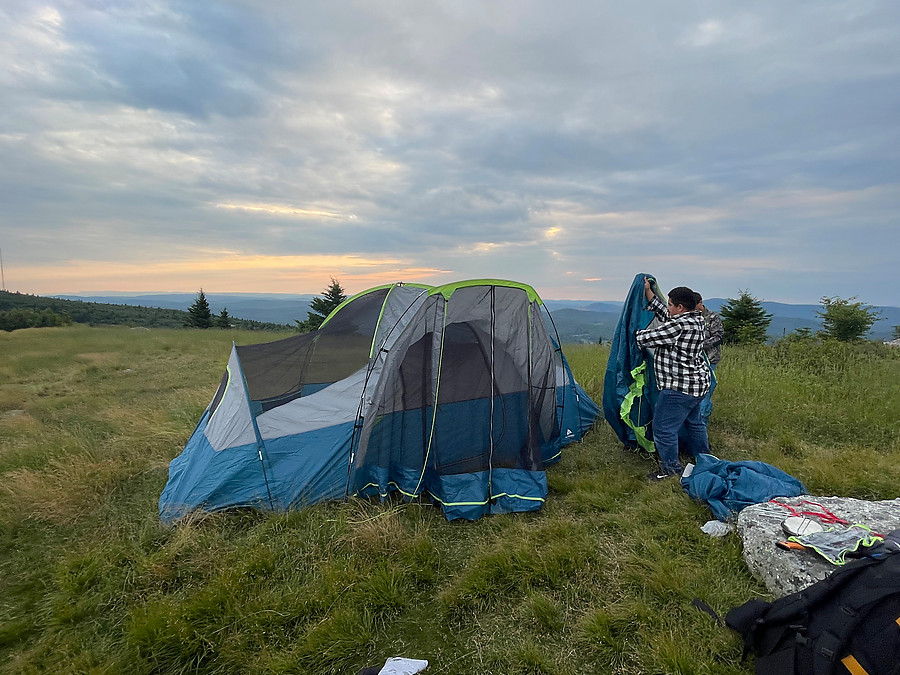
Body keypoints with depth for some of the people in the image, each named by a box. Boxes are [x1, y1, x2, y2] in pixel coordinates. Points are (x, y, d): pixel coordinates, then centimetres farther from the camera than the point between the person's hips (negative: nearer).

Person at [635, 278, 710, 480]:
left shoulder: (680, 326, -24)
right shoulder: (697, 320, 6)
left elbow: (647, 338, -19)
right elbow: (664, 316, 14)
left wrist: (634, 332, 2)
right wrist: (649, 293, 16)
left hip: (679, 387, -11)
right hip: (698, 383, 11)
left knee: (663, 428, 1)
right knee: (694, 421, 27)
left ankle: (670, 469, 14)